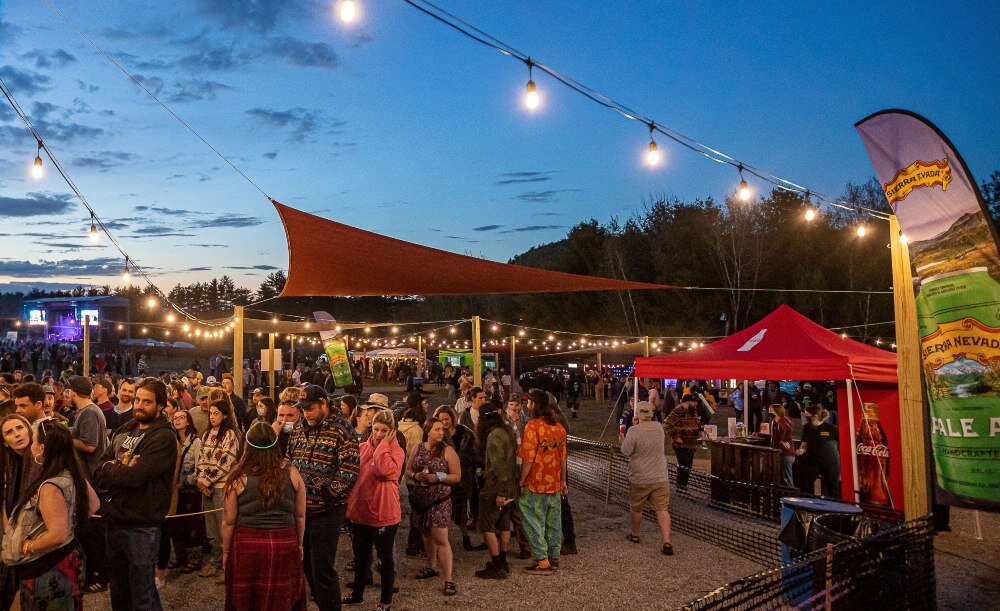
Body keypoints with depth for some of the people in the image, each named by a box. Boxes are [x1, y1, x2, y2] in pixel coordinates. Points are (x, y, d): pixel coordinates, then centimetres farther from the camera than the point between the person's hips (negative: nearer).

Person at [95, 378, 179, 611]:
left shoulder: (164, 437, -13)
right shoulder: (123, 431, 10)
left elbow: (135, 476, -23)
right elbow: (99, 475, 4)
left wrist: (109, 469, -5)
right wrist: (122, 471, -16)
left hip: (142, 525, -7)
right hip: (115, 520, 7)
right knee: (118, 591, 20)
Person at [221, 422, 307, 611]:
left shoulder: (240, 477, -9)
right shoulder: (291, 473, -5)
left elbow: (229, 521, -2)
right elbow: (300, 516, 3)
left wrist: (226, 551, 12)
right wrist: (299, 545, 17)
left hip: (248, 545, -1)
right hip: (286, 545, 1)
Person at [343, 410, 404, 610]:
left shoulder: (396, 451, -11)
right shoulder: (362, 448, 4)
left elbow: (386, 470, -32)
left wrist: (383, 443, -24)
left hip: (383, 514, -5)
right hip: (359, 511, 6)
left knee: (385, 559, 9)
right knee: (360, 557, 22)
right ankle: (357, 594, 40)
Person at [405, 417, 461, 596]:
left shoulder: (447, 451, -8)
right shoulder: (418, 449, 4)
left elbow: (457, 476, -9)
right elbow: (408, 469, 11)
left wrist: (437, 477, -21)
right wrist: (416, 475, -11)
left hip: (440, 500, -5)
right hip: (420, 499, 5)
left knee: (441, 539, -9)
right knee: (426, 534, 19)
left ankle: (448, 580, -7)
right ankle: (432, 567, 39)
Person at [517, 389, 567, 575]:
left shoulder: (533, 426, -17)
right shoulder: (559, 427, 4)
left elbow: (528, 459, -18)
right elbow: (563, 457, 10)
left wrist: (521, 481, -7)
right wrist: (563, 480, 19)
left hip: (536, 485, -7)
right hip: (555, 484, 7)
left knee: (534, 523, 3)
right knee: (553, 522, 15)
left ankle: (543, 562, 4)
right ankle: (554, 557, 24)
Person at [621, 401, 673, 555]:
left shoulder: (634, 431, -18)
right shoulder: (658, 427, -1)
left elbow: (625, 452, -12)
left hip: (639, 480, -3)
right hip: (660, 479, 3)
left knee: (636, 508, 18)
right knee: (662, 510, 0)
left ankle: (635, 534, 35)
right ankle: (667, 541, -13)